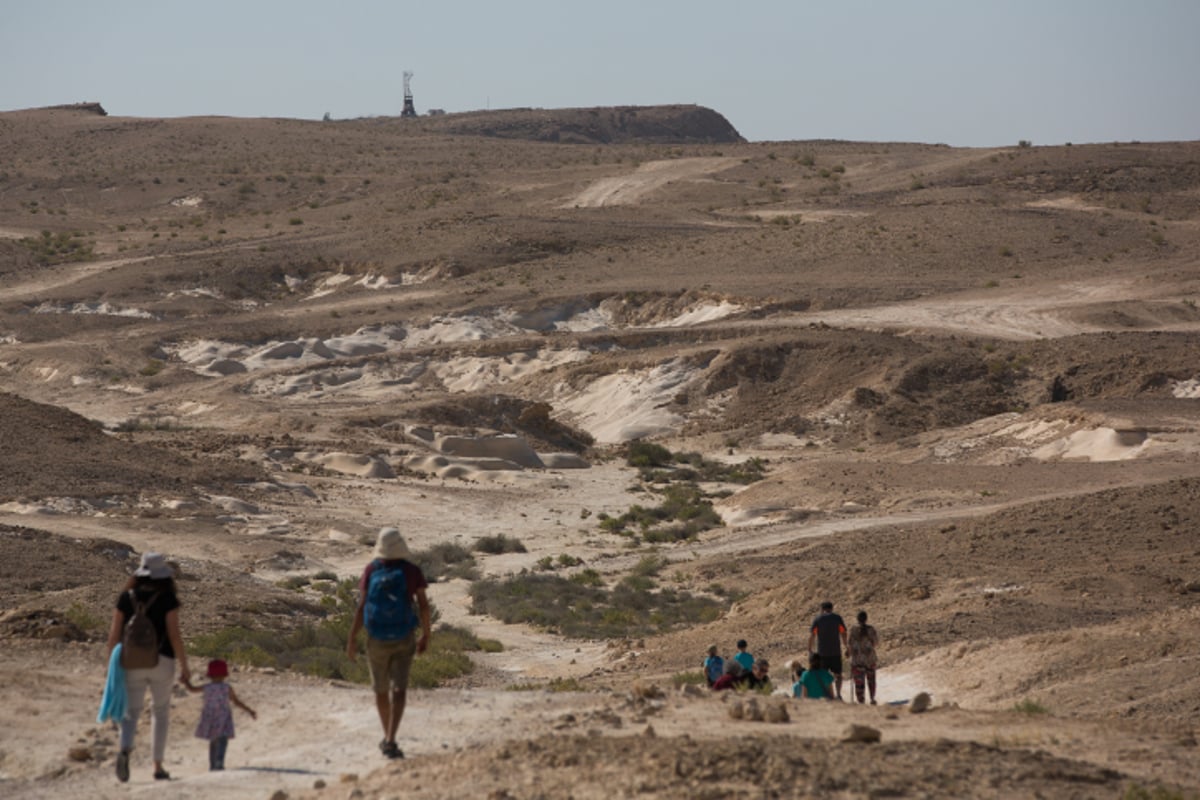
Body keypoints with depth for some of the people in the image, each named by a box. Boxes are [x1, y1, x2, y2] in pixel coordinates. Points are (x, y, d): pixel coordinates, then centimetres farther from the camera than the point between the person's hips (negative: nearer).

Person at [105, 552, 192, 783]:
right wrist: (184, 666, -4)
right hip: (161, 661, -1)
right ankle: (158, 767, 17)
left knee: (130, 713, 3)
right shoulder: (168, 599, -7)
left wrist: (111, 664, 11)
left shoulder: (126, 597, 1)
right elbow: (175, 634, -12)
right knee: (161, 712, 18)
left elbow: (114, 632, 1)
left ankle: (125, 751, -29)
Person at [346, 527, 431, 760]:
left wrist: (352, 638, -6)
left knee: (381, 690, 19)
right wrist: (425, 635, 6)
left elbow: (361, 606, -10)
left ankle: (388, 738, 32)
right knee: (399, 690, -5)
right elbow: (423, 605, -6)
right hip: (404, 639, -1)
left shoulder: (371, 571, -7)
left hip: (377, 640, 1)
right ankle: (390, 741, -21)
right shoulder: (412, 571, -7)